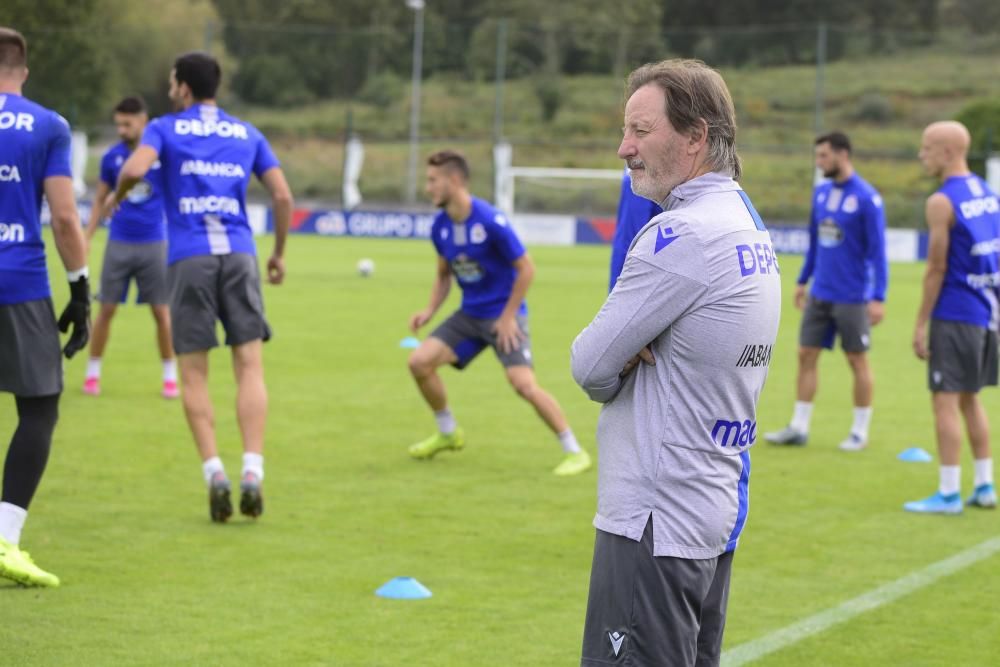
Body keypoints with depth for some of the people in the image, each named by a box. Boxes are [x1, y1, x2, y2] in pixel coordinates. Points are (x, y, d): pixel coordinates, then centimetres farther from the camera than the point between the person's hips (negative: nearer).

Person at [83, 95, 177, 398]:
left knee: (162, 312, 1)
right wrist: (86, 240, 6)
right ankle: (92, 373, 13)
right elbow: (100, 200, 12)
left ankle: (170, 376, 13)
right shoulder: (112, 157, 2)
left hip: (154, 244, -1)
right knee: (106, 309, 1)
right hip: (119, 244, 1)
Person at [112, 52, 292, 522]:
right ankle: (252, 474, -12)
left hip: (188, 258, -2)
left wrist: (117, 195, 9)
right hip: (239, 254, 2)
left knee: (193, 374, 4)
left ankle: (214, 473, -8)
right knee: (250, 367, 0)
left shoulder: (165, 128, 6)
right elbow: (282, 195, 9)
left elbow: (134, 169, -12)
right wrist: (279, 253, 20)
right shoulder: (247, 134, 16)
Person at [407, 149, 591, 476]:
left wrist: (507, 317, -16)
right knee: (420, 361, -5)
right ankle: (448, 433, 17)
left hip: (504, 315, -7)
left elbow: (526, 268, -16)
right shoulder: (440, 226, -1)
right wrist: (430, 310, -2)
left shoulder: (491, 221, -22)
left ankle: (575, 452, -9)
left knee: (523, 383, -22)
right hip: (469, 314, 7)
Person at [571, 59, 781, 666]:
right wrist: (627, 357, -5)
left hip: (654, 525, -10)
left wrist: (617, 365, 5)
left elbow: (590, 365, -15)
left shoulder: (682, 234, -18)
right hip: (718, 517, 10)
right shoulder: (748, 225, 12)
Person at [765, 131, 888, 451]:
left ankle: (860, 431, 13)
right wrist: (803, 281, 19)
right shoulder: (821, 192, 7)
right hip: (820, 293, 6)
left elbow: (878, 251, -14)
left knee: (857, 360, 3)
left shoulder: (867, 198, -13)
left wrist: (878, 297, -17)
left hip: (852, 298, -6)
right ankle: (799, 427, 11)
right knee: (806, 355, 5)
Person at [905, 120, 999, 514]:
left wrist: (921, 324, -11)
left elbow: (937, 269, -16)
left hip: (954, 315, -8)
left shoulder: (942, 202, -15)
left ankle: (949, 494, -4)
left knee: (945, 400, -4)